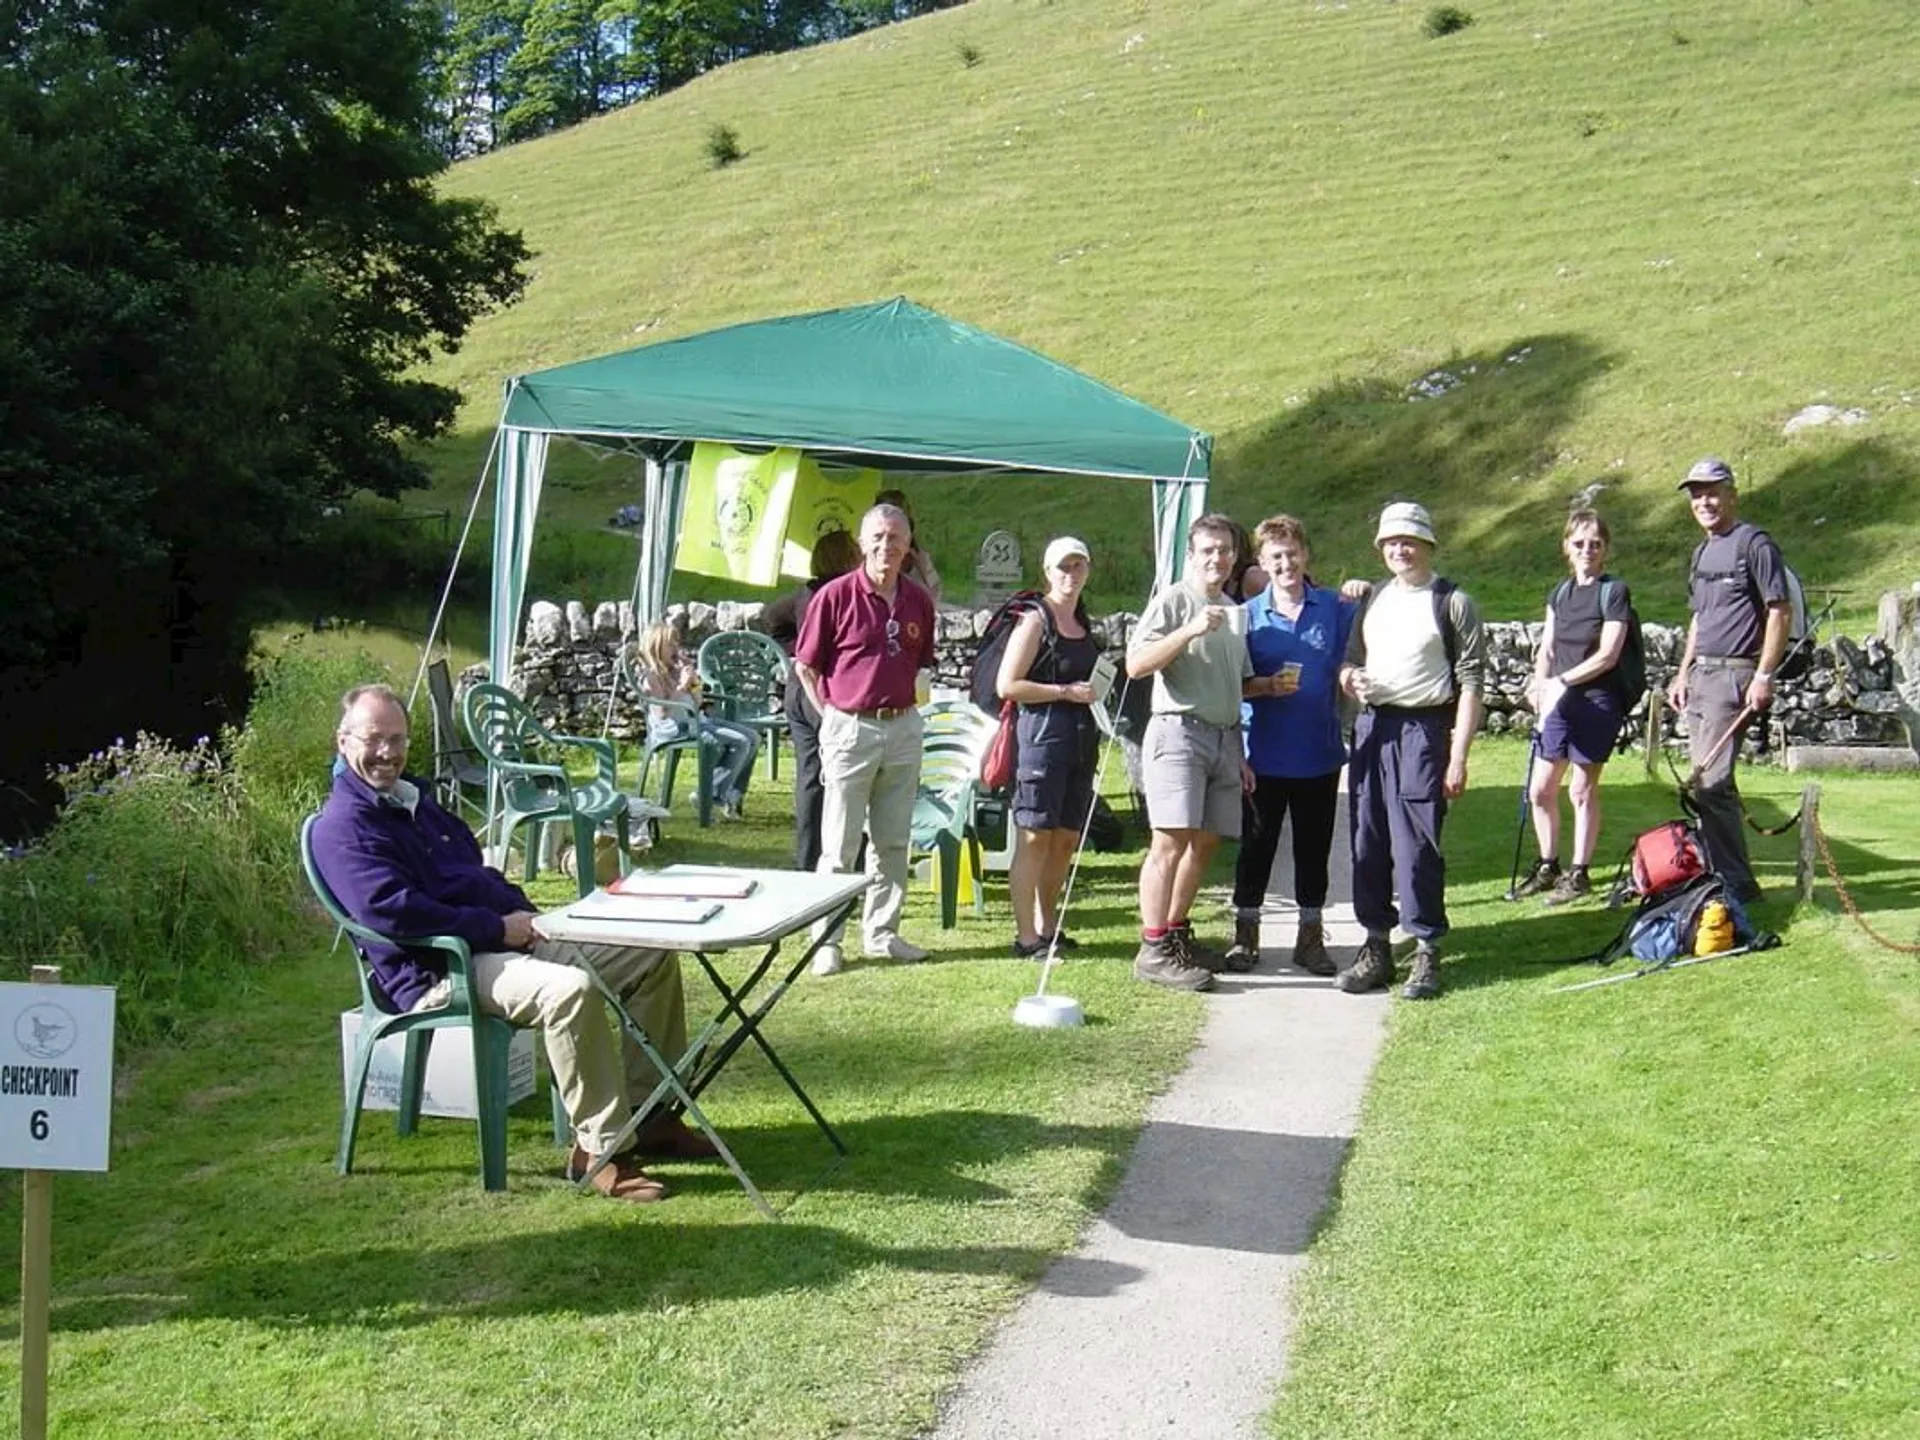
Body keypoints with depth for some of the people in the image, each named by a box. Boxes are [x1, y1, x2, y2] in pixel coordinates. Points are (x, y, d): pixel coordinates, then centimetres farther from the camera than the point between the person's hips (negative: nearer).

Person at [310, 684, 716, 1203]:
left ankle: (650, 1113, 9)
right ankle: (599, 1149, -26)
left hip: (507, 938, 10)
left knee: (652, 957, 4)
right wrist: (498, 928, -18)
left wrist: (525, 915, 7)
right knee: (572, 989, -37)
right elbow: (394, 912, -23)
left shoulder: (414, 796, 21)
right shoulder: (343, 826, -9)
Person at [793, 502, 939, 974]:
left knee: (893, 841, 12)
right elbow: (805, 666, -2)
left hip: (903, 728, 5)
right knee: (839, 846, 0)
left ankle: (882, 933, 23)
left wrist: (901, 703, 9)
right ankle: (827, 940, 8)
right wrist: (832, 714, -5)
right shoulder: (835, 595, -9)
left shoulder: (919, 600, 5)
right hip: (850, 728, -5)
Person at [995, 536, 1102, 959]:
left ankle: (1047, 928, 20)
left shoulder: (1083, 623, 18)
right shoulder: (1035, 621, -5)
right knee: (1035, 836, -7)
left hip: (1081, 737, 8)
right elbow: (1007, 685, -12)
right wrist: (1066, 692, -15)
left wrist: (1097, 690, 13)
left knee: (1066, 839, 10)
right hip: (1043, 732, -8)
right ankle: (1025, 936, -4)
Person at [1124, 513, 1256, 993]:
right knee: (1171, 841, -13)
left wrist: (1240, 753, 21)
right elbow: (1136, 664, -13)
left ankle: (1177, 933, 19)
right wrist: (1189, 631, -21)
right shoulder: (1173, 601, -2)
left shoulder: (1234, 611, 21)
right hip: (1179, 731, -8)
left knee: (1206, 841, 8)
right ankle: (1153, 950, -12)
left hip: (1224, 737, 8)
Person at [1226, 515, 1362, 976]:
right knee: (1256, 846, 7)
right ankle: (1245, 934, 19)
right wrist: (1267, 686, -19)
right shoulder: (1248, 615, 2)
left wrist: (1369, 597, -11)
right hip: (1265, 755, -1)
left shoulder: (1336, 608, 3)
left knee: (1314, 848, 9)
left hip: (1319, 753, 1)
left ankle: (1311, 937, 21)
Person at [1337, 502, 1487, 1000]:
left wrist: (1458, 757, -12)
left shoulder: (1452, 602, -2)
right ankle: (1377, 945, 17)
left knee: (1417, 844, -6)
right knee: (1367, 841, 7)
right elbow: (1352, 659, 26)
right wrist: (1350, 678, 0)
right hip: (1371, 728, 6)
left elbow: (1470, 682, -6)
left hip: (1424, 730, -6)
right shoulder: (1374, 599, 17)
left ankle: (1426, 953, 6)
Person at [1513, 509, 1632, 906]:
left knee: (1583, 789, 1)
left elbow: (1607, 656, -13)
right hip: (1560, 703, 6)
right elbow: (1546, 649, 11)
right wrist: (1539, 687, -7)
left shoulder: (1614, 592, -6)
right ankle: (1548, 866, 24)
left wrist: (1562, 682, -18)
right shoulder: (1560, 593, 12)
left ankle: (1579, 873, 13)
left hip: (1597, 702, -6)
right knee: (1540, 790, 8)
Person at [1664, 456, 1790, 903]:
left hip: (1735, 675, -9)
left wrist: (1764, 676, -18)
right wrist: (1683, 673, 20)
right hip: (1701, 676, 9)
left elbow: (1780, 611, -12)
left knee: (1711, 782, -14)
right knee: (1709, 782, 11)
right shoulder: (1702, 552, 19)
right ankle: (1720, 872, 18)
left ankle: (1736, 883, -8)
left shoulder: (1754, 543, -8)